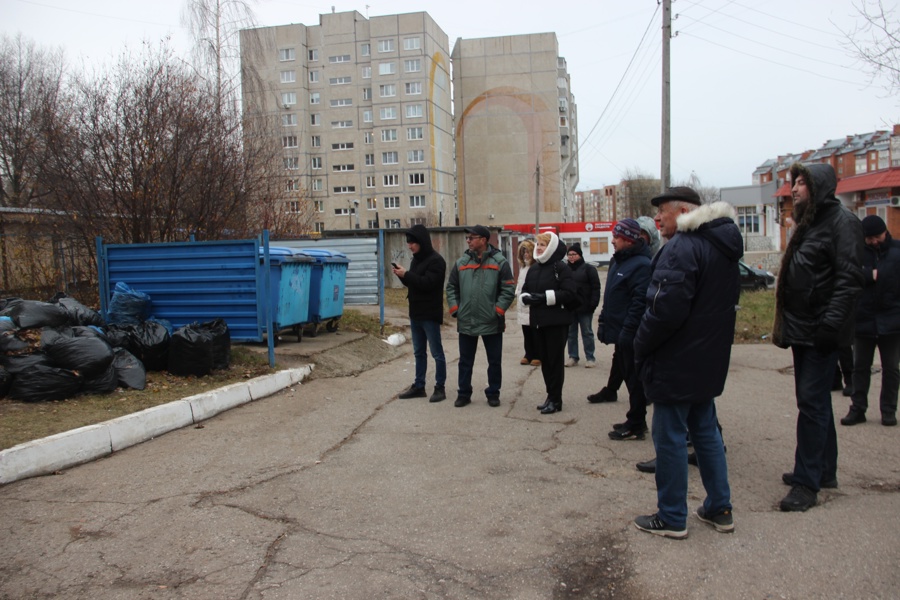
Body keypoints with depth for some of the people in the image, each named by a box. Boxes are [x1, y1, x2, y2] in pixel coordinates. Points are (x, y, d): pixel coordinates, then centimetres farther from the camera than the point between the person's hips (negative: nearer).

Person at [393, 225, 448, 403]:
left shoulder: (436, 260, -13)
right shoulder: (416, 259, 13)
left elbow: (427, 283, -23)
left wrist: (406, 275, -21)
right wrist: (402, 276, -3)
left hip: (430, 314, -9)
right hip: (415, 313, 9)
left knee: (436, 353, 1)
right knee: (419, 352, 14)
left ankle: (440, 388, 8)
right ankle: (419, 386, 22)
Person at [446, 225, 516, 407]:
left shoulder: (499, 262, -5)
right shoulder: (461, 262, 5)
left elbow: (508, 289, -6)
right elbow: (451, 287, 11)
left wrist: (498, 310, -12)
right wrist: (454, 309, 1)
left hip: (492, 322, -3)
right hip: (466, 322, 3)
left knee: (494, 361, 9)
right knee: (465, 361, 11)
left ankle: (493, 393, 23)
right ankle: (464, 393, 22)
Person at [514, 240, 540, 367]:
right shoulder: (523, 266, 15)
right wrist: (518, 293, 10)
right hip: (523, 304, 8)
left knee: (535, 333, 1)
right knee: (526, 332, 13)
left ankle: (537, 356, 11)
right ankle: (529, 355, 22)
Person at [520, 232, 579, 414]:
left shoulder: (560, 268, -9)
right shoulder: (533, 269, 13)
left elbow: (570, 293, -18)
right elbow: (524, 291, 18)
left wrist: (545, 297, -21)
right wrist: (526, 298, -6)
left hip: (556, 321, -7)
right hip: (538, 321, 7)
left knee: (555, 360, -1)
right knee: (544, 360, 11)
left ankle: (556, 399, 6)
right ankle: (551, 396, 22)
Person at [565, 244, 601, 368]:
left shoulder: (588, 269, -4)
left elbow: (595, 287, -8)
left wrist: (593, 303, -15)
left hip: (584, 307, -4)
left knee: (587, 333, 4)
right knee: (571, 333, 9)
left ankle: (590, 358, 9)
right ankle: (572, 357, 18)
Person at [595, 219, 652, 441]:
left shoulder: (641, 265, -17)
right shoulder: (618, 261, 14)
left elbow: (640, 302, -23)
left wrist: (626, 331, -24)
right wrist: (604, 321, 17)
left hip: (631, 335, -10)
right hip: (620, 333, 10)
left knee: (635, 380, 0)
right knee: (627, 376, 17)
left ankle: (636, 426, 9)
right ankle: (636, 420, 28)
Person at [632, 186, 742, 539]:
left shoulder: (682, 247, -19)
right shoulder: (722, 246, 12)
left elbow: (666, 308, -26)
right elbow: (728, 303, 18)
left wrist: (641, 345, -13)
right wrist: (711, 341, 19)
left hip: (677, 362, -10)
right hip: (709, 359, 10)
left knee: (670, 436, 1)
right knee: (705, 430, 19)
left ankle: (671, 518, 11)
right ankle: (720, 509, 27)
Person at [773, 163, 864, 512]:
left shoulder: (842, 222, -11)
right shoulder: (807, 224, 17)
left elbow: (849, 279, -20)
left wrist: (831, 323, -26)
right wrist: (785, 325, 18)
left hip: (821, 333, -9)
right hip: (801, 330, 9)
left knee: (812, 402, -7)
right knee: (815, 401, 16)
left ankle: (807, 482, -1)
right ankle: (824, 470, 27)